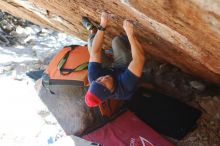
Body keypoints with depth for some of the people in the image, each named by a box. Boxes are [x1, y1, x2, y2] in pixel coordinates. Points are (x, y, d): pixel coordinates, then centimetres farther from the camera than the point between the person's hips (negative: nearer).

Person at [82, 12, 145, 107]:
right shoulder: (125, 87, -48)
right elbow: (140, 58, -49)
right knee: (116, 40, -8)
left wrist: (102, 26, -37)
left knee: (92, 41, 3)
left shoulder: (93, 78, -41)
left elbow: (95, 52, -36)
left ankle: (91, 28, 38)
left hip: (109, 69, 2)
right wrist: (130, 34, -51)